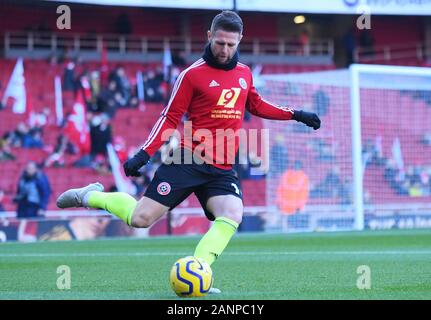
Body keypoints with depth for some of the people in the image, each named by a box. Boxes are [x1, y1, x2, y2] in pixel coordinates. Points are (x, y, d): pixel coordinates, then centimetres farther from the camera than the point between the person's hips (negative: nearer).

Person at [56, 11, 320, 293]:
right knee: (140, 219, -7)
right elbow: (170, 118, -2)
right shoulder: (193, 74, -4)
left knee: (232, 216, -24)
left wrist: (296, 115, 23)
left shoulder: (244, 73, 12)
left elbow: (256, 105, 29)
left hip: (222, 171, 4)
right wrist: (144, 154, -10)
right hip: (189, 161, -4)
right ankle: (90, 196, 19)